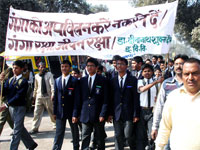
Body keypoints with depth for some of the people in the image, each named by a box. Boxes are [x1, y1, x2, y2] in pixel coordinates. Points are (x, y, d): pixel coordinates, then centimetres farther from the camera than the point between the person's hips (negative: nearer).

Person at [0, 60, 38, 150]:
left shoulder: (23, 81, -12)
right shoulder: (10, 80, 7)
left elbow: (18, 96, -19)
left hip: (19, 108, -7)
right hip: (11, 107, 7)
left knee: (17, 131, -1)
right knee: (21, 128, 18)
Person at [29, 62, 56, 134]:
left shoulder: (49, 74, -4)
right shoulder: (36, 76, 7)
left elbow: (52, 85, -11)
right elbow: (36, 87, 17)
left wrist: (53, 94, -20)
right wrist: (34, 95, 20)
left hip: (47, 96, -3)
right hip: (39, 96, 3)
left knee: (51, 111, 10)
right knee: (37, 112, -1)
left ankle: (55, 124, 31)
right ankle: (35, 128, 4)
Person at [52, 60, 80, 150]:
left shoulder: (74, 81, -7)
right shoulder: (57, 80, 6)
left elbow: (76, 99, -11)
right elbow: (55, 97, 9)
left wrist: (75, 114, -15)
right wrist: (54, 112, 6)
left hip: (71, 111, -2)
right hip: (60, 112, 3)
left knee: (75, 132, 14)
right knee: (59, 133, 4)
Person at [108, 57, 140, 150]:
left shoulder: (133, 80, -1)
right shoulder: (113, 81, 8)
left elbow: (136, 98, -3)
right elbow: (111, 98, 7)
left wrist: (136, 114, -7)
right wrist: (110, 113, 2)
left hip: (129, 113, -3)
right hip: (116, 113, 3)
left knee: (128, 135, -1)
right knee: (118, 136, 7)